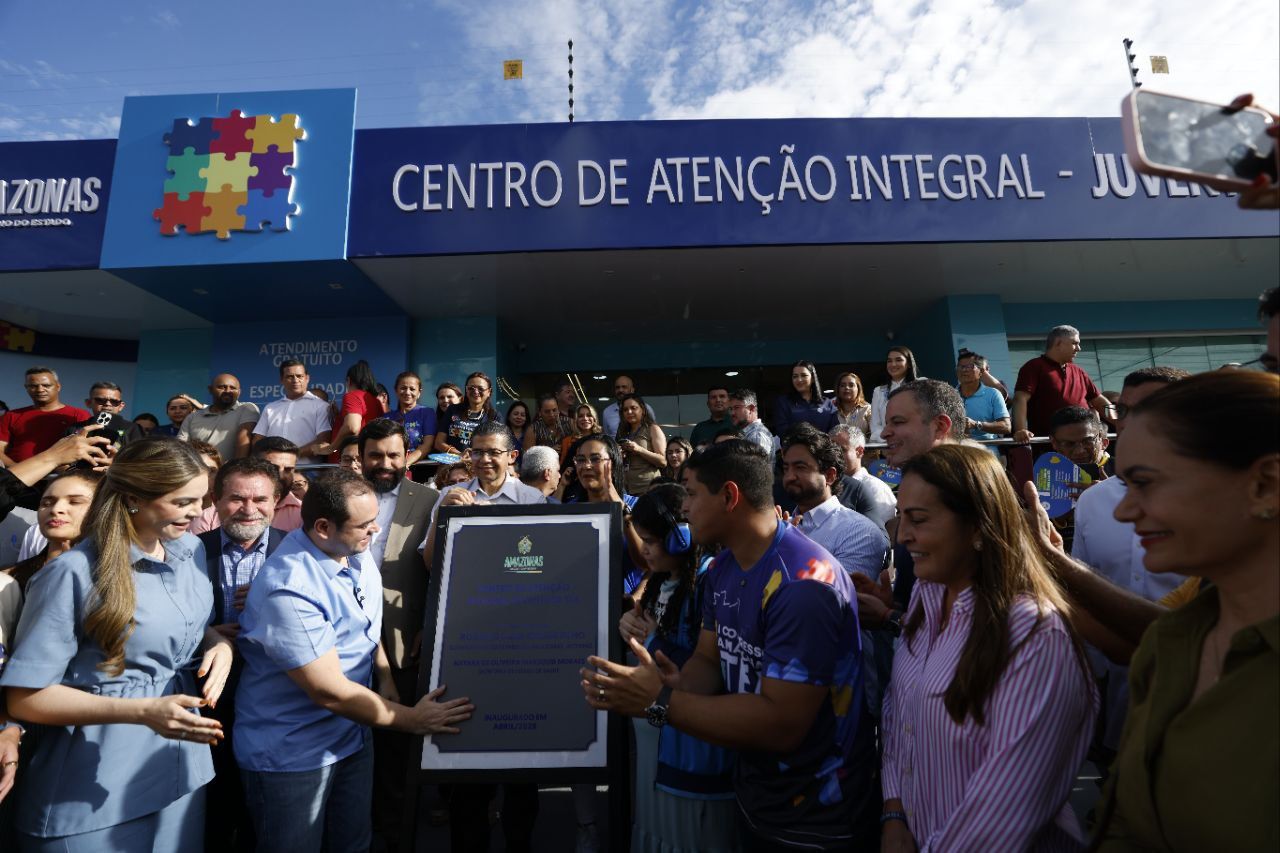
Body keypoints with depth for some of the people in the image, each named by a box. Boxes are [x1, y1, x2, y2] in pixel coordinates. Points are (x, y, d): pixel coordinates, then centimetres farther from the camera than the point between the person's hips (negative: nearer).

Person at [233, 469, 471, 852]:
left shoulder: (355, 552, -6)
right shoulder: (288, 589, -30)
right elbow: (329, 692, -28)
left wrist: (386, 676, -2)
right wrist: (413, 720, -20)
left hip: (352, 735, 7)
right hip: (290, 753, -7)